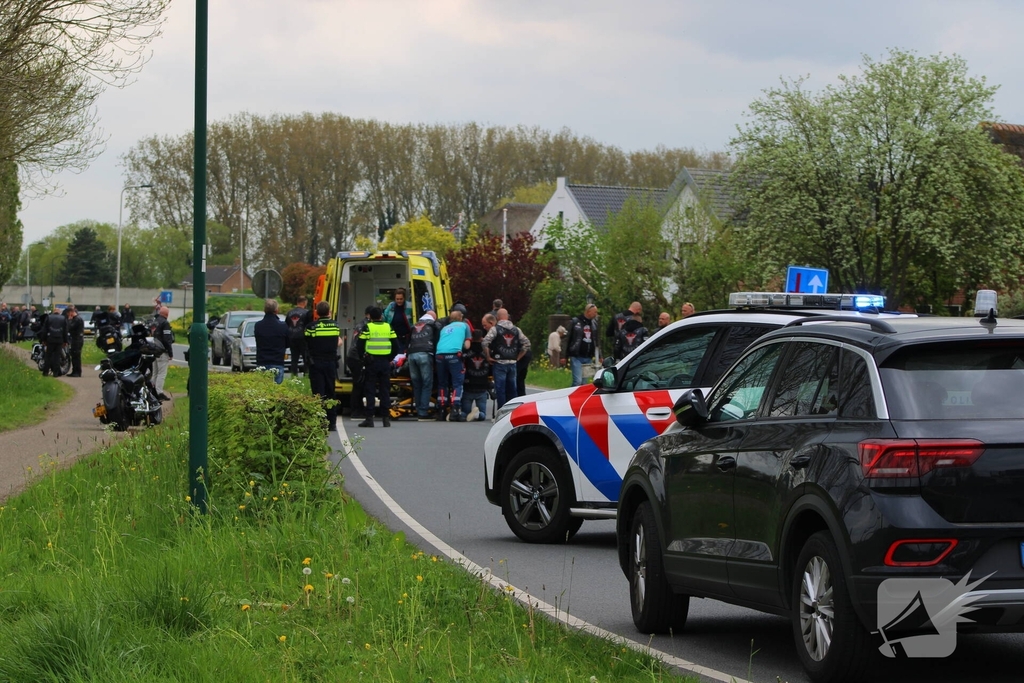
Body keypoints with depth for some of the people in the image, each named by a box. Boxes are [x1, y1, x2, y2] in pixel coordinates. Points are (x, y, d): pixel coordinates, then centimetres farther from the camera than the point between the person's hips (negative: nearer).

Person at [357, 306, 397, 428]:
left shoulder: (367, 328, -5)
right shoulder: (388, 327, 5)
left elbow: (360, 345, -8)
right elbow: (396, 346, 4)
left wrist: (363, 359, 4)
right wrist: (390, 359, 13)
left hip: (371, 362, -3)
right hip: (385, 363, 3)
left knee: (370, 390, 1)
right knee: (385, 391, 8)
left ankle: (369, 418, -3)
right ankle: (386, 418, 6)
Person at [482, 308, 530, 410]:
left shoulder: (495, 329, -5)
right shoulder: (516, 330, 9)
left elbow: (485, 343, -15)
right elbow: (526, 343, 11)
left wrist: (488, 357, -5)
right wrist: (518, 357, 14)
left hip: (499, 363, -4)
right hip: (512, 363, 4)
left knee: (500, 389, -2)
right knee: (512, 388, 11)